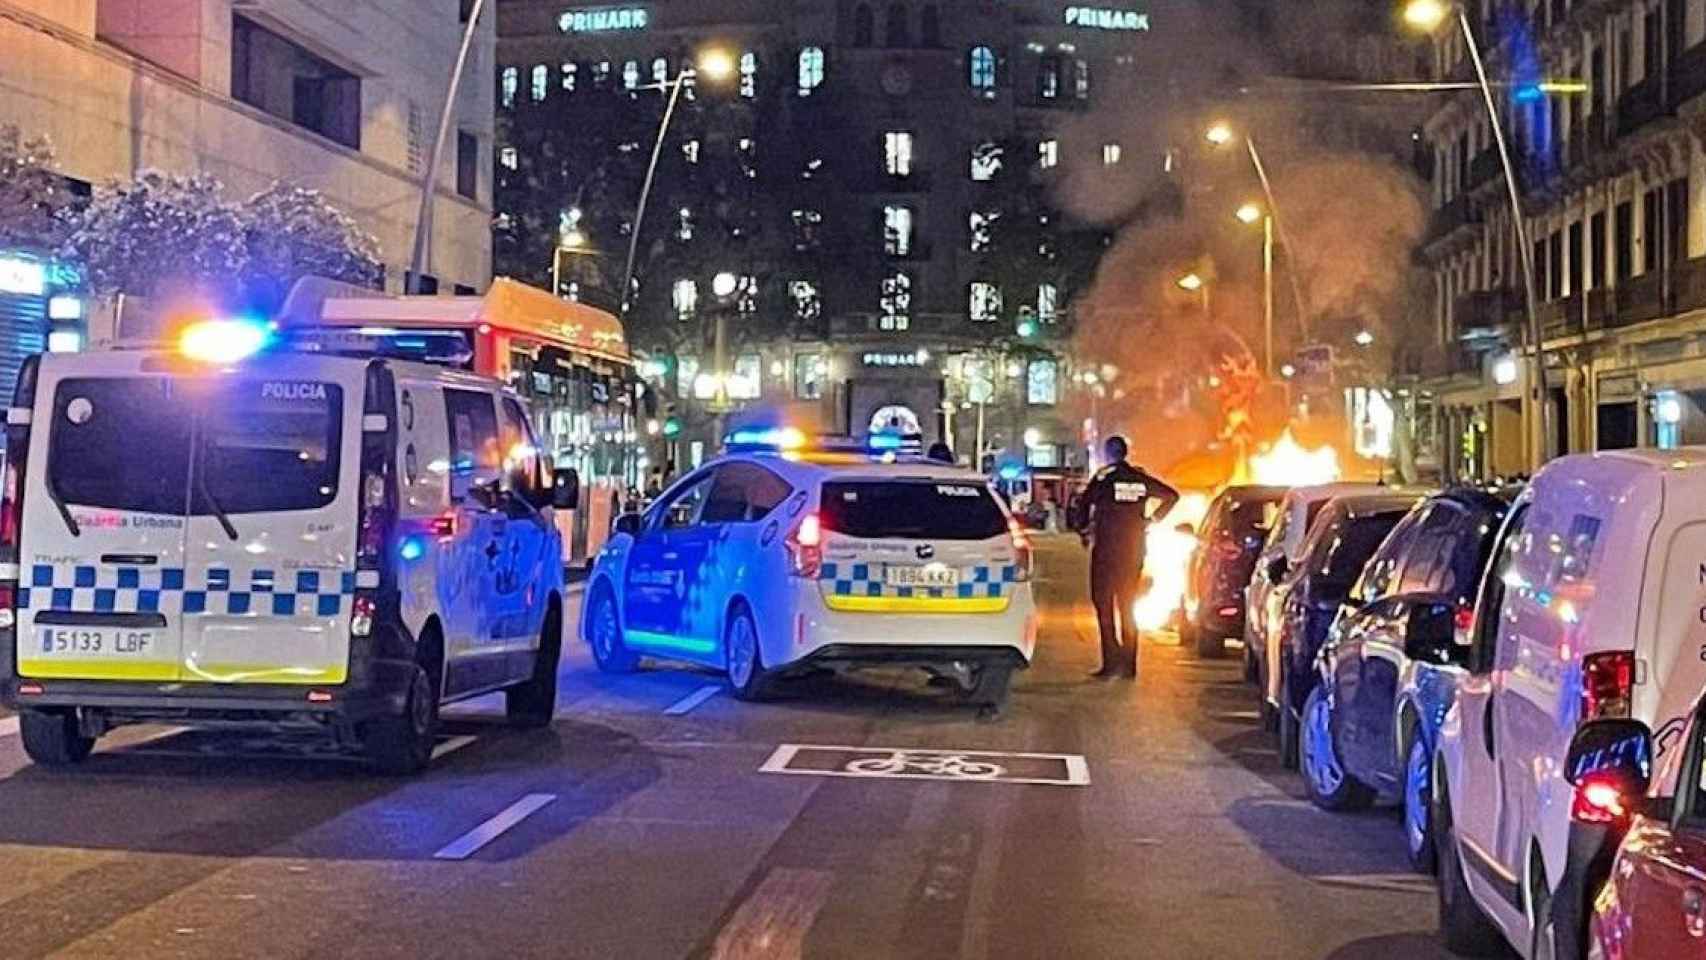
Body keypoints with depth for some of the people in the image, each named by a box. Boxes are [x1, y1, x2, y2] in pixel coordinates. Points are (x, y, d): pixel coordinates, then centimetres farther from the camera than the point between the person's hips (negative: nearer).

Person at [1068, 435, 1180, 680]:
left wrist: (1083, 529, 0)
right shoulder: (1140, 478, 7)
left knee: (1104, 605, -1)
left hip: (1106, 549, -5)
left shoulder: (1104, 477, -7)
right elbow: (1171, 495, 14)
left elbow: (1082, 504, -14)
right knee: (1128, 606, 12)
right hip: (1134, 551, 5)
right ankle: (1129, 665, 10)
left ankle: (1112, 661, -11)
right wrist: (1151, 520, 15)